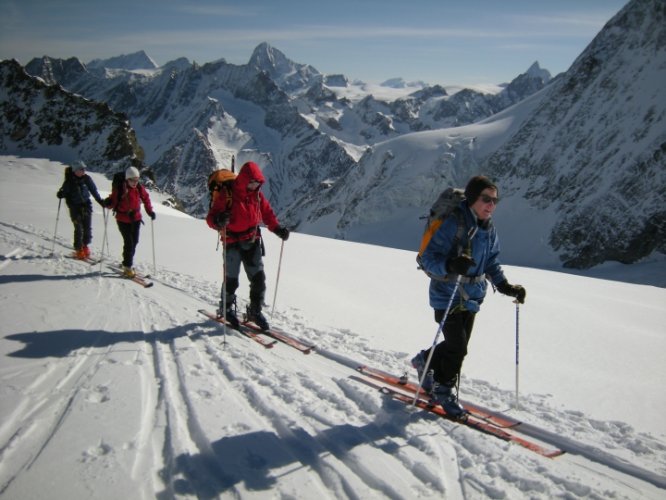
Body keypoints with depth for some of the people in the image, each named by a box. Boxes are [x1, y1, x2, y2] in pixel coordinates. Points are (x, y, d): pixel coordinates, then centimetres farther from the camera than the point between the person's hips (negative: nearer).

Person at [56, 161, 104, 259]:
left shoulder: (87, 178, -1)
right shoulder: (69, 181, -9)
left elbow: (94, 191, 7)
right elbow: (64, 191, -7)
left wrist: (100, 201, 4)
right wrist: (60, 194, -29)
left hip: (86, 205, 3)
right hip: (75, 207, -3)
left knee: (87, 227, 2)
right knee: (78, 229, -5)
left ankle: (85, 245, 24)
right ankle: (78, 250, 8)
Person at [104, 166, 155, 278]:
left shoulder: (139, 188, -3)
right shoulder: (119, 188, -15)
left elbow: (146, 198, 11)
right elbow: (113, 201, -10)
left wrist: (150, 211, 2)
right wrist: (108, 203, -32)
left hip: (136, 218, 5)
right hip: (123, 220, -5)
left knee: (134, 242, 13)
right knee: (129, 243, -9)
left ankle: (127, 262, 31)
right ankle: (127, 267, 2)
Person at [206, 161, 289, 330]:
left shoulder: (257, 195, 2)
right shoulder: (227, 194, -14)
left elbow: (267, 213, 14)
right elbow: (211, 217, -14)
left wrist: (277, 228, -1)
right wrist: (219, 221, -38)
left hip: (252, 241, 4)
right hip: (233, 242, -4)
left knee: (258, 278, 2)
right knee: (231, 279, 2)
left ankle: (255, 311, 19)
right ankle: (227, 308, 27)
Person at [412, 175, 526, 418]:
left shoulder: (489, 229, 2)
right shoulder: (453, 224, -21)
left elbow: (492, 263, 14)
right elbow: (429, 259, -22)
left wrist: (505, 286, 0)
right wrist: (450, 265, -41)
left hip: (472, 297, 8)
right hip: (447, 297, -7)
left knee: (459, 345, 15)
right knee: (457, 348, -7)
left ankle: (426, 362, 42)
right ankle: (443, 390, 18)